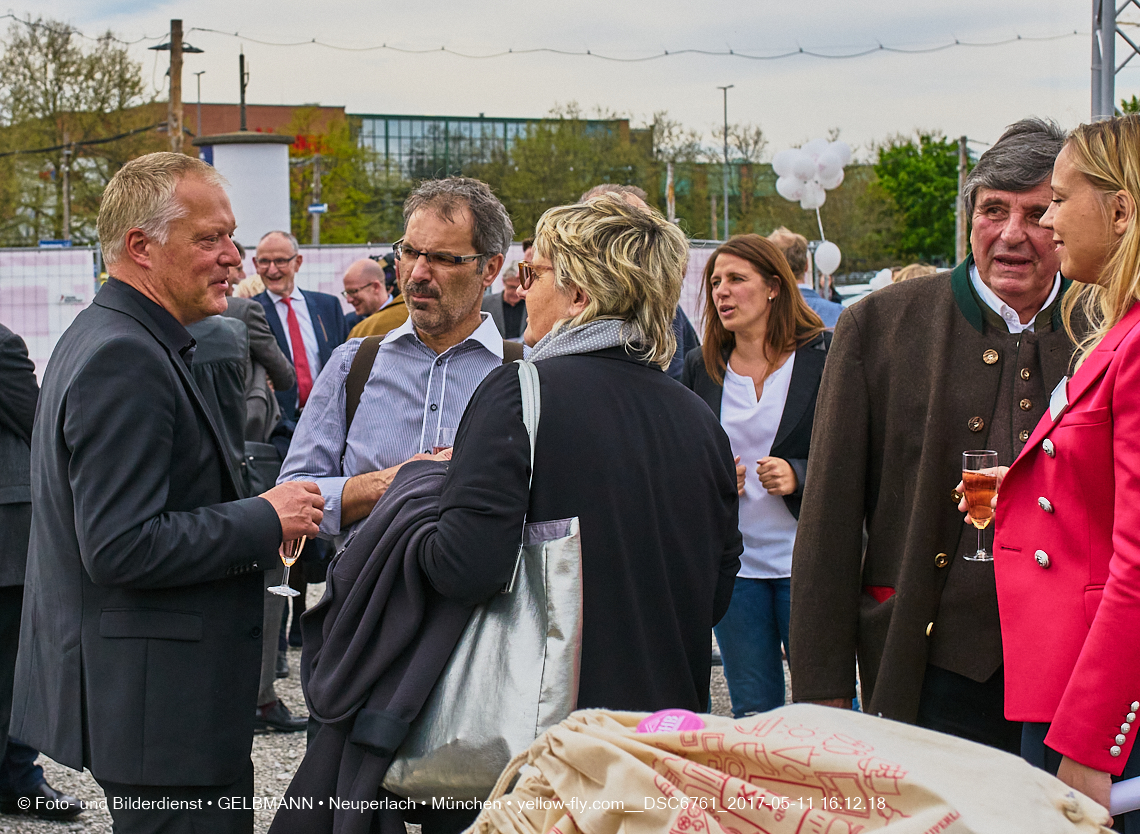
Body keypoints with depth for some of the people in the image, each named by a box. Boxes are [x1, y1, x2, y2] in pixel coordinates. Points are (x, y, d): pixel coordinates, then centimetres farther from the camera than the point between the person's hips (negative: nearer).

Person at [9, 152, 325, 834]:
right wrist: (265, 521, -16)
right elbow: (120, 547, -25)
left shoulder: (107, 338, 15)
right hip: (157, 704, -11)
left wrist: (257, 517, 9)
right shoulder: (123, 360, -19)